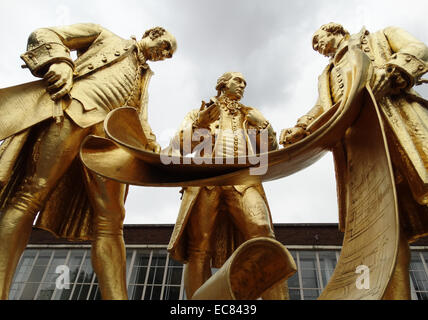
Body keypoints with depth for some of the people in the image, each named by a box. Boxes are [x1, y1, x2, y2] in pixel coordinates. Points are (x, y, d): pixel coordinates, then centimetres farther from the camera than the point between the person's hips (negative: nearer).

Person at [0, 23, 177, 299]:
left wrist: (153, 147, 4)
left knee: (110, 220, -9)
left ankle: (116, 297, -12)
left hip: (112, 134, 4)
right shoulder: (104, 36, 25)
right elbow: (44, 35, 18)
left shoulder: (143, 77, 35)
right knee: (31, 195, -16)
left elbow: (140, 120, 24)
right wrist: (60, 61, -4)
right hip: (73, 110, -4)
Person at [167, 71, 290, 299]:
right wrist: (198, 123, 1)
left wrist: (265, 125, 10)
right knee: (198, 250, -14)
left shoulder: (250, 115, 35)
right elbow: (177, 147, 18)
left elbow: (270, 150, 28)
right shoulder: (201, 112, 30)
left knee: (263, 236, -25)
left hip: (243, 181, 1)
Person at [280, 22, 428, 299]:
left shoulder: (379, 38, 30)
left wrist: (387, 73, -10)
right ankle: (394, 294, -15)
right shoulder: (327, 77, 38)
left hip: (395, 118, -2)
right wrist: (299, 130, -2)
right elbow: (321, 109, 21)